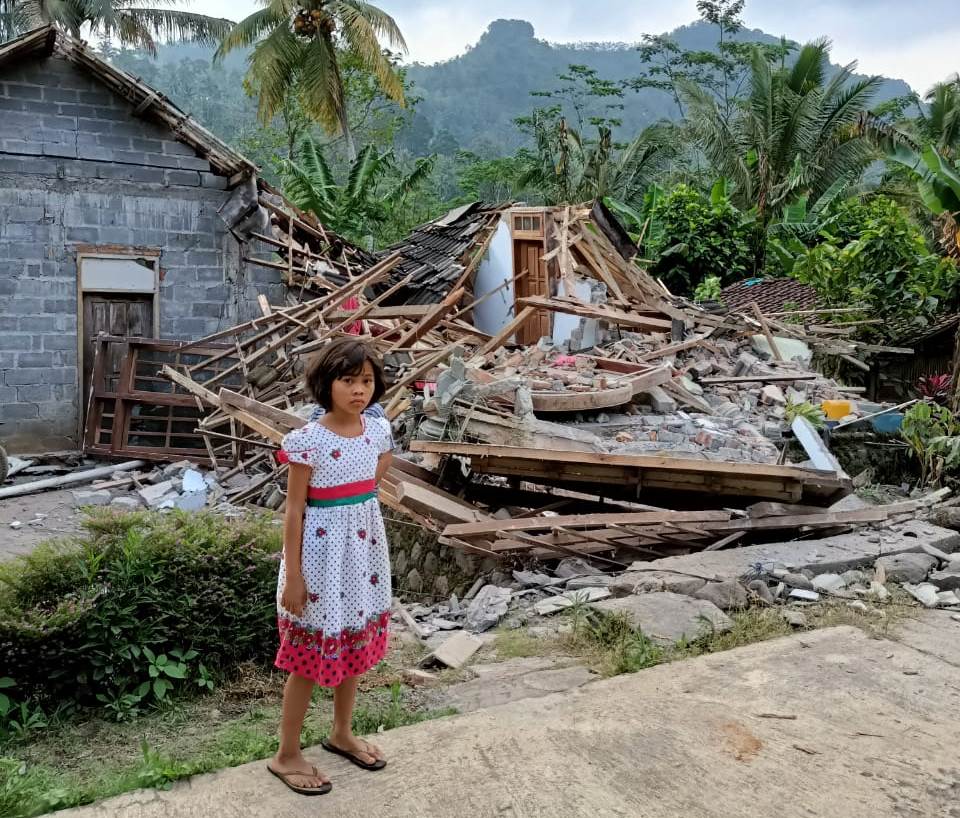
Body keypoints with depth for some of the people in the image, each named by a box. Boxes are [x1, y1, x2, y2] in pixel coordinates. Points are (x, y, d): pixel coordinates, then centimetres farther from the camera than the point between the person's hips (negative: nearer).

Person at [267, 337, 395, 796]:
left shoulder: (378, 430, -1)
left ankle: (342, 733, 39)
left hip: (365, 551, 6)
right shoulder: (308, 440, -17)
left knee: (356, 645, 18)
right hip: (323, 552, -6)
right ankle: (286, 755, 22)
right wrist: (293, 576, -13)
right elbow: (294, 510, -14)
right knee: (311, 658, 4)